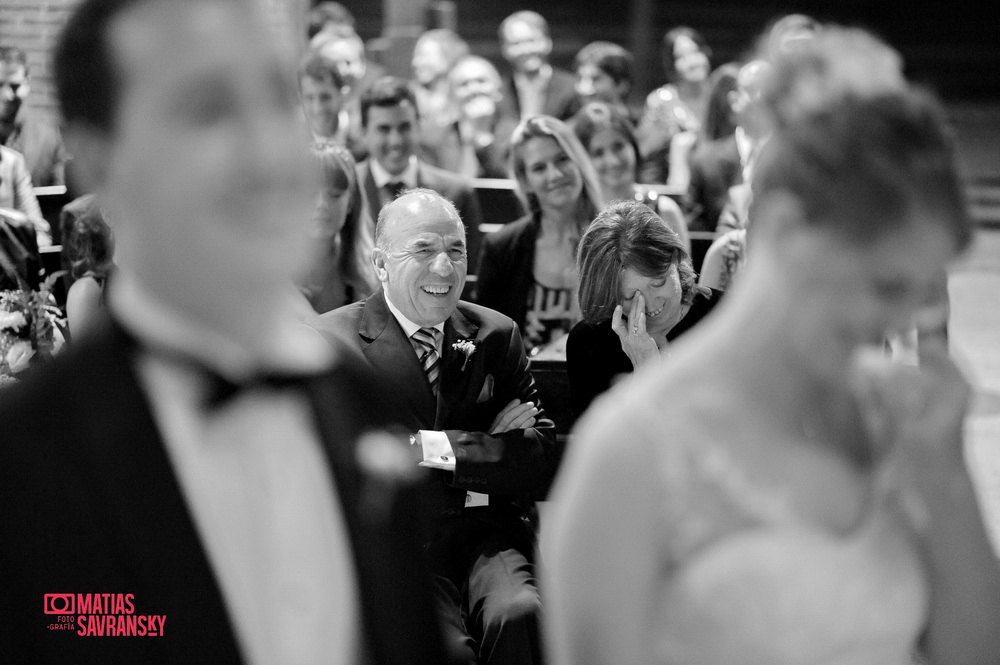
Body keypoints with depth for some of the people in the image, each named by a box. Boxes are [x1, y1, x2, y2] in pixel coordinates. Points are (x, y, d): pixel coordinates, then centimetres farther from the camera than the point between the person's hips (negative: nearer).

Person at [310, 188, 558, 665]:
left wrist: (435, 447, -8)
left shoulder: (497, 335, 14)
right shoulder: (331, 341, 3)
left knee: (518, 615, -30)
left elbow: (543, 463, 5)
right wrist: (483, 453, -5)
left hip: (486, 536, 3)